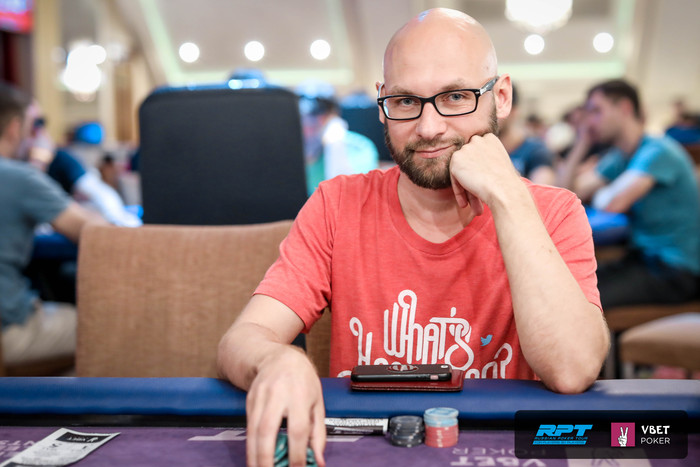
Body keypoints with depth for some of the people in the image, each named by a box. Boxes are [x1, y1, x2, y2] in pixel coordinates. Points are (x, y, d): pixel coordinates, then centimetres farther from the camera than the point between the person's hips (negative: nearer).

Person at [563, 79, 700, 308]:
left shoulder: (658, 151, -15)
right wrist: (581, 145, 6)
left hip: (676, 272, -8)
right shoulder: (618, 158, 12)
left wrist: (596, 193, -5)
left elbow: (613, 202, -29)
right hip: (641, 258, 8)